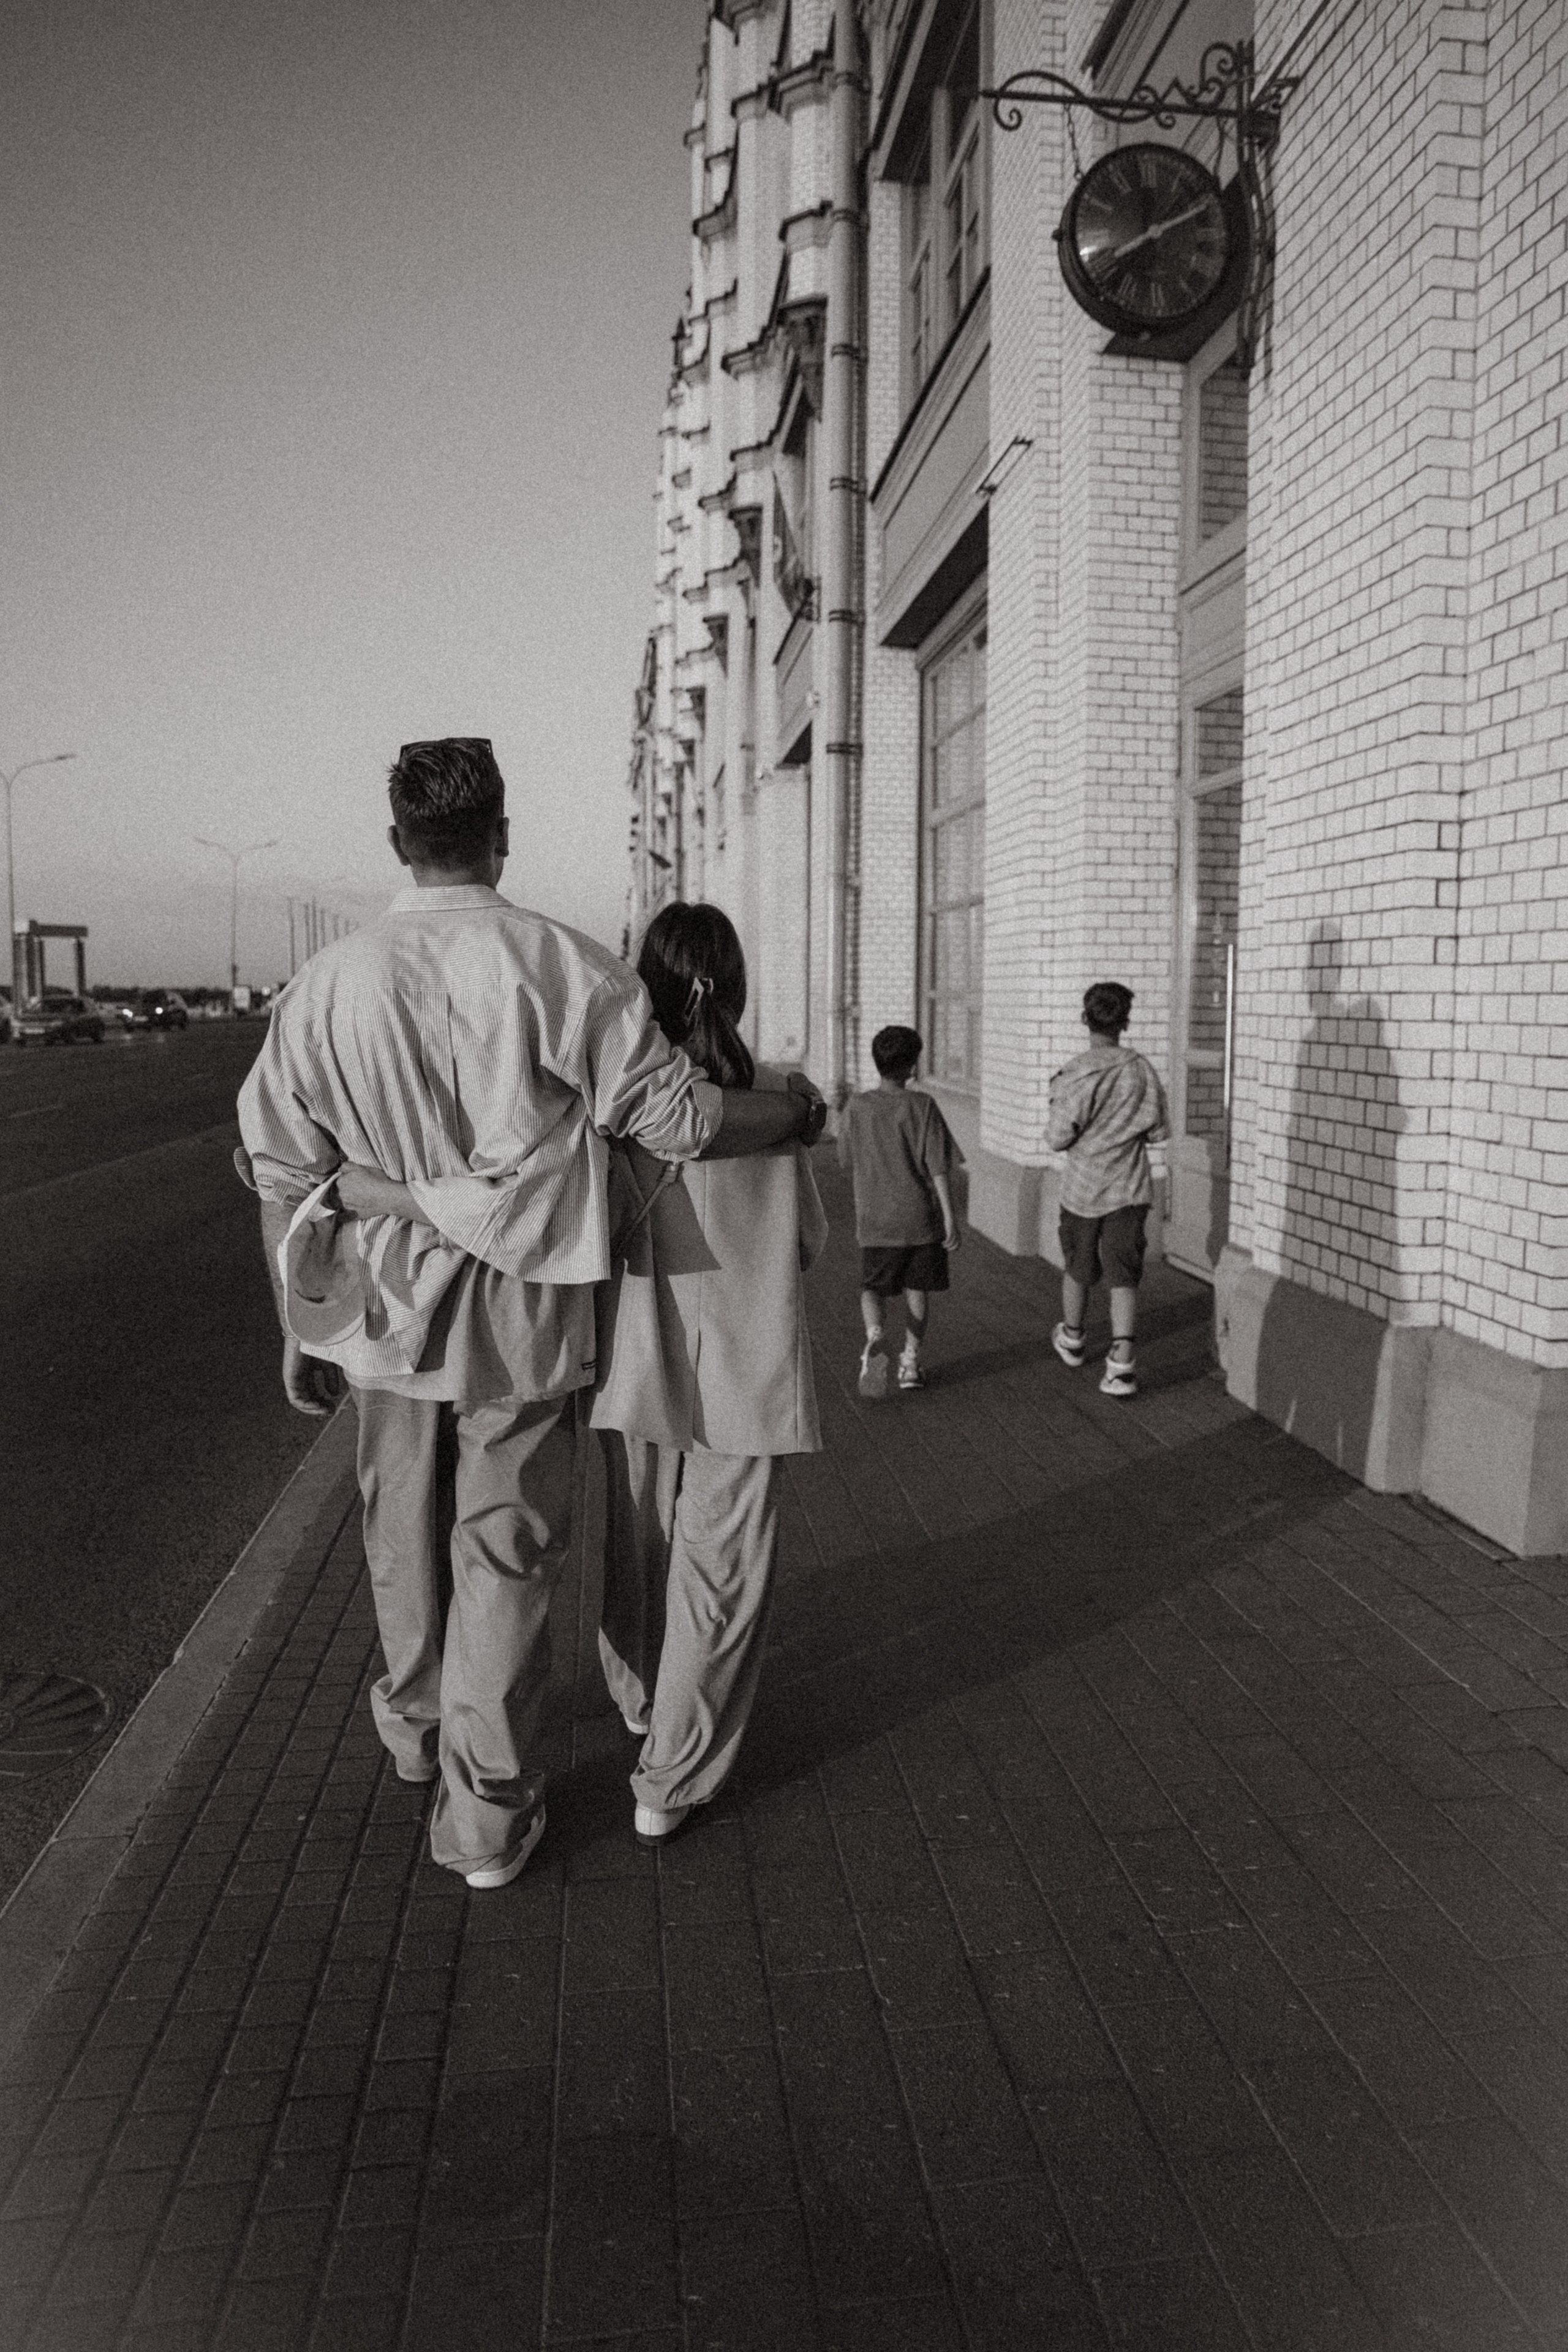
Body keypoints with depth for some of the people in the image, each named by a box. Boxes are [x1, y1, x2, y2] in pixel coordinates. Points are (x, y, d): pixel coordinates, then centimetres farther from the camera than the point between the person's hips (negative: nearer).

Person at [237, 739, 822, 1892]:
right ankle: (487, 1811, 19)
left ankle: (414, 1722, 48)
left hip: (388, 1301, 4)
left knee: (404, 1531, 23)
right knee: (506, 1555, 8)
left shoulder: (328, 982, -4)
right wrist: (797, 1110, 6)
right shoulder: (559, 966, -16)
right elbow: (678, 1116, -13)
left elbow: (286, 1173, 0)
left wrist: (301, 1330, 10)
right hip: (522, 1314, -3)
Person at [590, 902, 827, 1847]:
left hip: (637, 1355, 2)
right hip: (746, 1361, -2)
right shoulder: (771, 1094, -11)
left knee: (637, 1545, 23)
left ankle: (641, 1701, 48)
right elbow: (811, 1240, -1)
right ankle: (671, 1784, 15)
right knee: (719, 1569, 9)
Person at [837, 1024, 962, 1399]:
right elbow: (939, 1166, -12)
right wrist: (950, 1216, -9)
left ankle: (875, 1339, -19)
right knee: (917, 1291, 14)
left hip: (875, 1221, 1)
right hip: (922, 1217, -1)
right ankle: (910, 1362, 19)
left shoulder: (856, 1107, -5)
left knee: (873, 1288, 9)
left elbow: (847, 1161, 6)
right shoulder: (922, 1107, -10)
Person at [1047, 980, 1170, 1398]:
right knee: (1123, 1276, 1)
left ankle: (1072, 1340, 40)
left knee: (1077, 1268, 19)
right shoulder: (1142, 1070, -5)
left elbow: (1059, 1138, -14)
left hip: (1083, 1187, -1)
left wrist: (1057, 1103, 5)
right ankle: (1122, 1364, -10)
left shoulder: (1077, 1074, -14)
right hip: (1130, 1190, 1)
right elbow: (1159, 1131, 0)